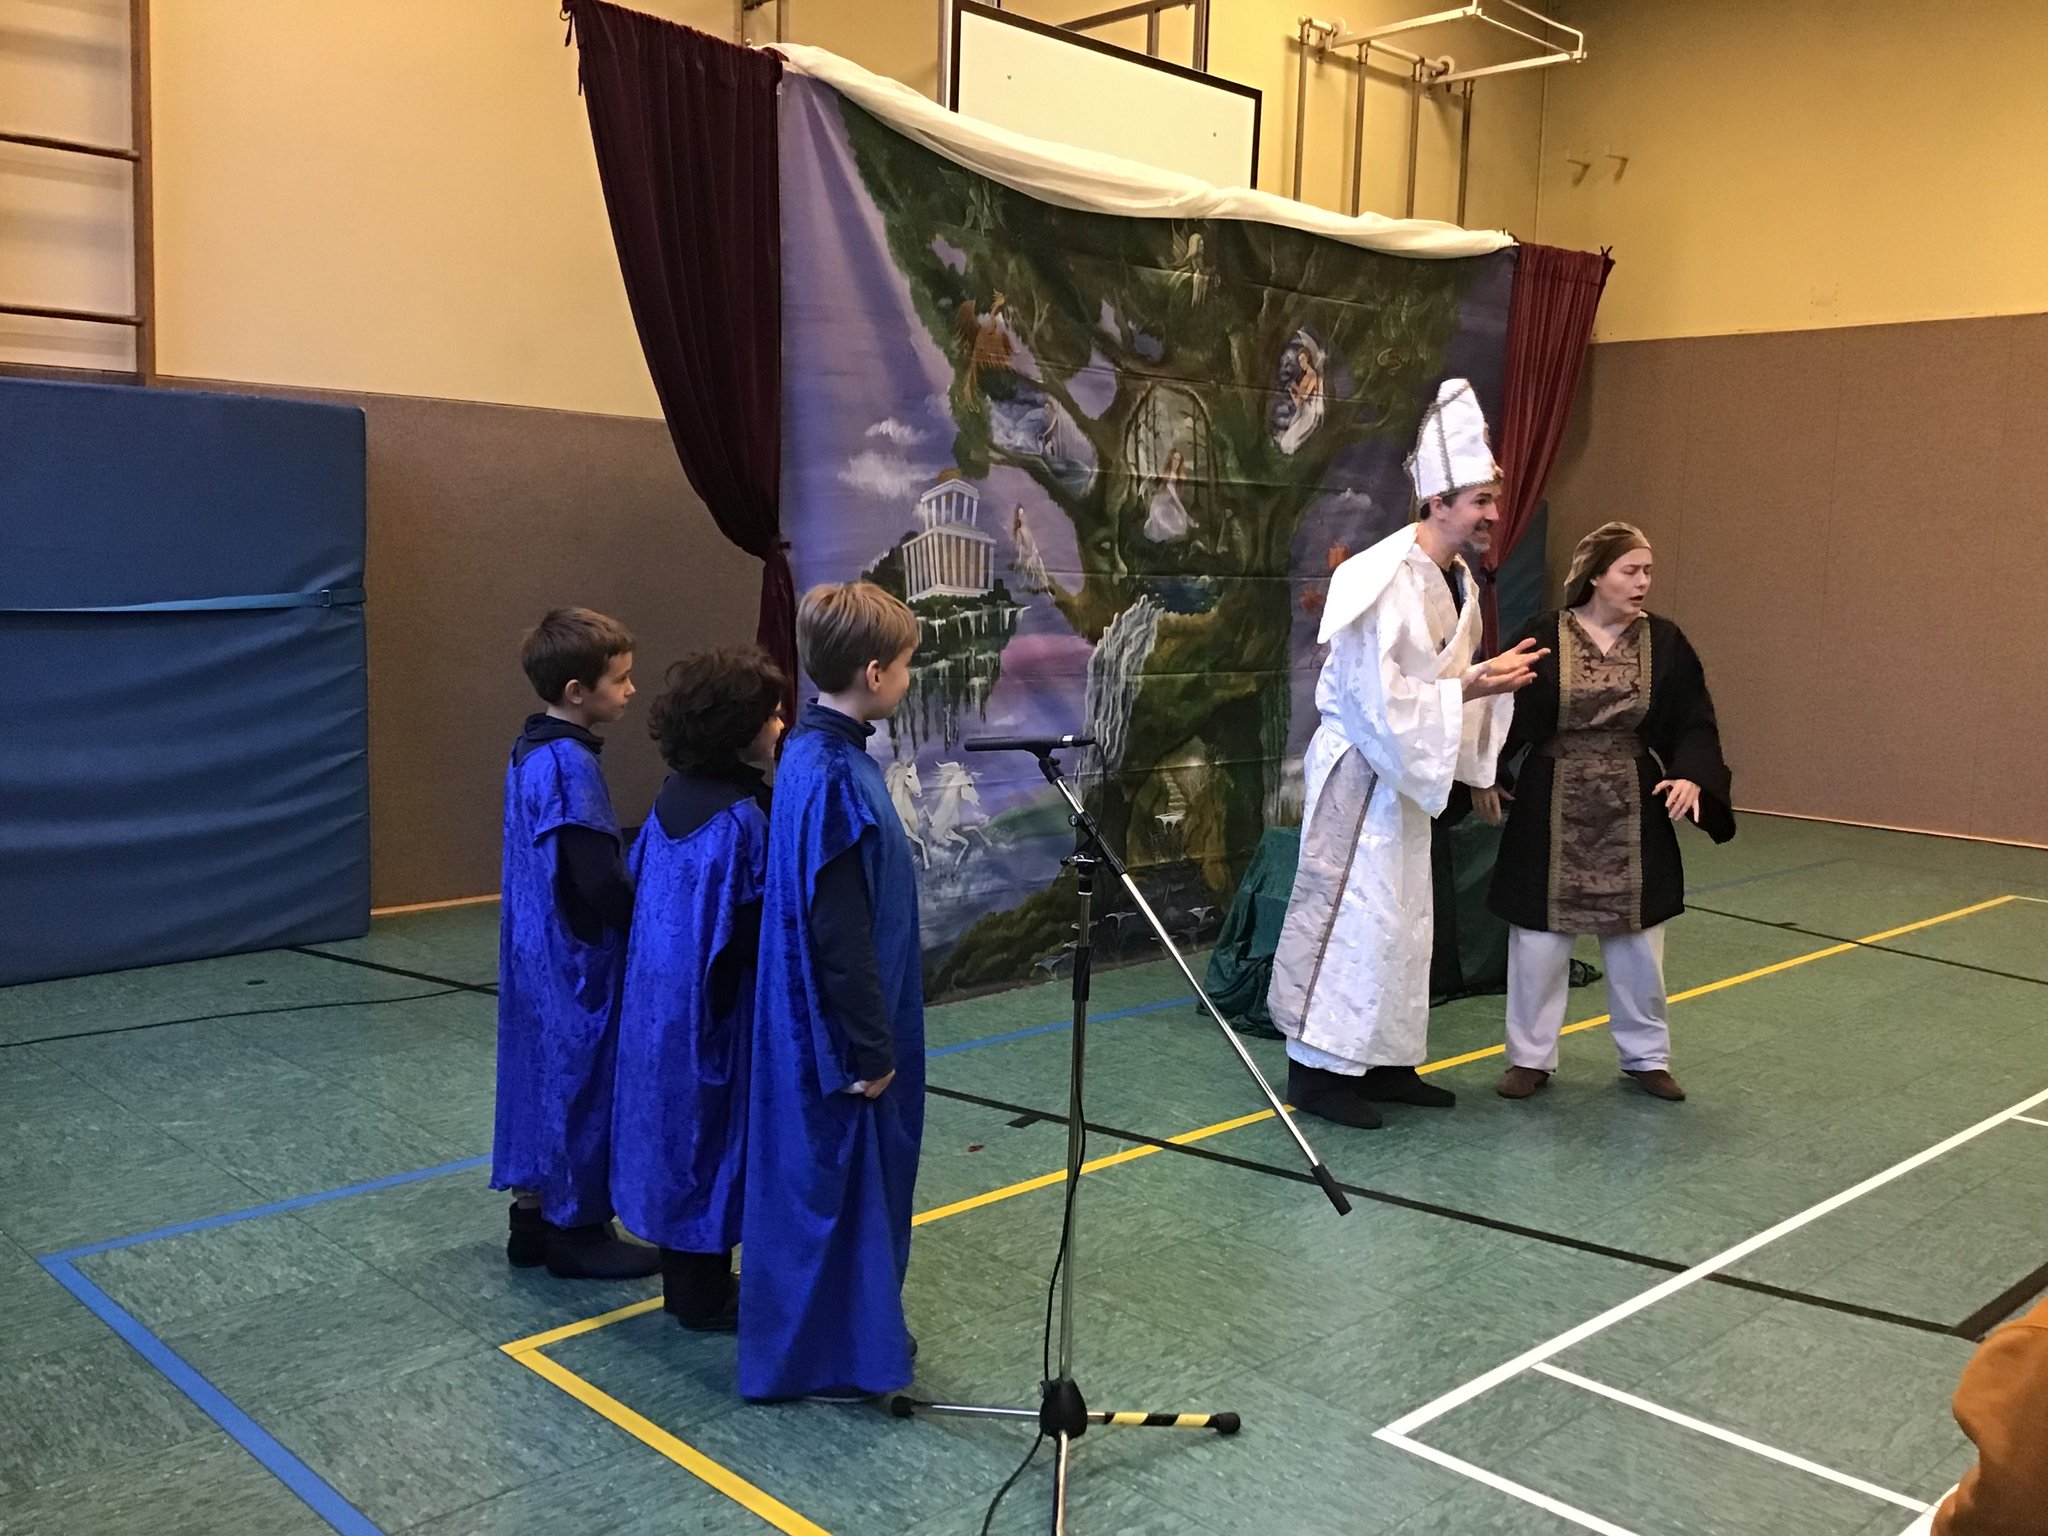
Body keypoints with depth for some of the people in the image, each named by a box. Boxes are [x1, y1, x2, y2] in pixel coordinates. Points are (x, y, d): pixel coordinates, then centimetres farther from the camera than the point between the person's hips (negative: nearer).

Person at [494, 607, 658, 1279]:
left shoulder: (529, 752, 7)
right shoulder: (571, 765, -21)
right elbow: (599, 880, -24)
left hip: (535, 954, 9)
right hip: (579, 962, -9)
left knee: (541, 1078, 17)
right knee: (584, 1086, 3)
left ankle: (533, 1218, 28)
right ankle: (578, 1231, 14)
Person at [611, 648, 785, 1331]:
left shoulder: (673, 797, 3)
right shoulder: (740, 819, -22)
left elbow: (635, 882, 12)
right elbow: (754, 932, -21)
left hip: (660, 1003, 9)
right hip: (716, 1013, -9)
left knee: (679, 1133, 17)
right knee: (714, 1138, 4)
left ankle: (684, 1281, 31)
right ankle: (704, 1296, 17)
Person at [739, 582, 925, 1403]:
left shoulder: (823, 754, 6)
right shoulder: (833, 779, -25)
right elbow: (839, 931, -24)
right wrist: (869, 1048, -17)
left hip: (843, 1020, 10)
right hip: (836, 1031, -10)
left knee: (856, 1173, 21)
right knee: (830, 1176, 4)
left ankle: (857, 1326, 37)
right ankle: (819, 1357, 20)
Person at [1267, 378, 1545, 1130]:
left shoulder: (1456, 580, 6)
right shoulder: (1385, 581, -23)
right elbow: (1379, 699, -25)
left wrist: (1493, 676, -3)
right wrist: (1470, 688, -23)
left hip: (1401, 771, 9)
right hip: (1359, 769, -9)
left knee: (1401, 917, 14)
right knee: (1349, 914, -4)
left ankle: (1383, 1061, 25)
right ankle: (1317, 1068, 7)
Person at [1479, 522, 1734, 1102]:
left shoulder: (1664, 641, 0)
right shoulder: (1544, 638, -7)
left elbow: (1695, 723, 3)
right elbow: (1505, 714, -3)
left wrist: (1691, 777, -14)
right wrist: (1485, 779, -10)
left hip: (1633, 816, 2)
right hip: (1552, 814, -2)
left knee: (1638, 939, 12)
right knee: (1539, 936, 5)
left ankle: (1646, 1056, 29)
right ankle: (1531, 1057, 20)